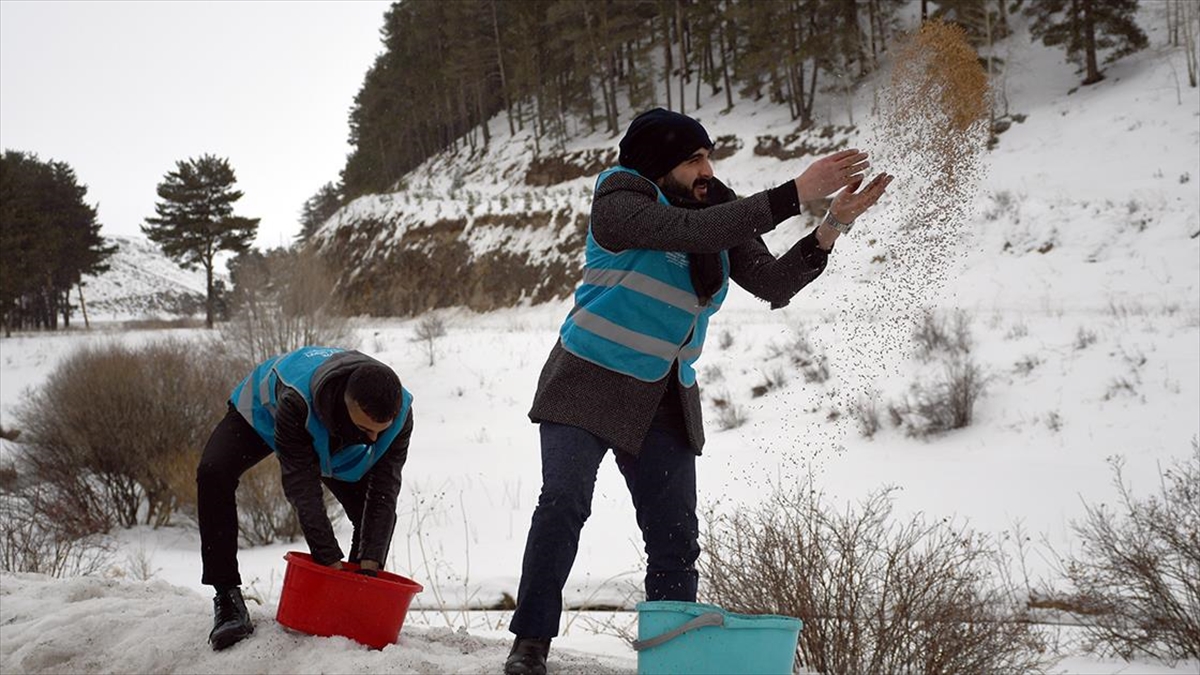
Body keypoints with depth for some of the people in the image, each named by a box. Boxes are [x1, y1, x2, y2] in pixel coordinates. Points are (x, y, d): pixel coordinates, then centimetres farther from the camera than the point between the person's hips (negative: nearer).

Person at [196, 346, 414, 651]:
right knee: (213, 474, -30)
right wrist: (331, 561, -45)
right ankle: (228, 597, -25)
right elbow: (302, 486, -44)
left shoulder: (400, 414, -36)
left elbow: (384, 491, -30)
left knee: (376, 513, -11)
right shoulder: (295, 400, -49)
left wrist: (369, 566, -36)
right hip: (261, 413, -3)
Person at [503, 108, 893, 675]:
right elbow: (689, 231, -31)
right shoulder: (618, 202, -15)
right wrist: (795, 194, -33)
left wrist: (831, 227, -17)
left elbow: (775, 285, -2)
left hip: (664, 402, 5)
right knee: (563, 504, -18)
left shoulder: (721, 214, 3)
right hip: (589, 384, -5)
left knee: (675, 541, 1)